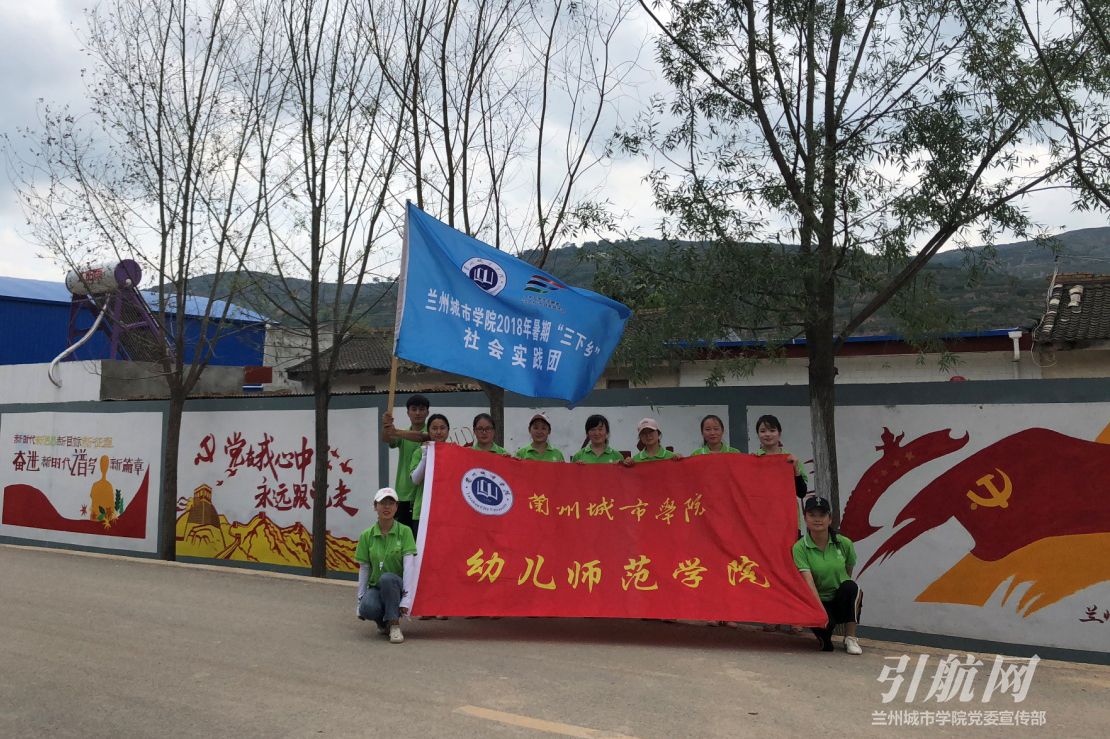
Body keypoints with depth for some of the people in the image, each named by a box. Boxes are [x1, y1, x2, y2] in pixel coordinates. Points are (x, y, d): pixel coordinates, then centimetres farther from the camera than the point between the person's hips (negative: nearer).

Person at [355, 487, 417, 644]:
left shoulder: (405, 531, -7)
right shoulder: (366, 535, 2)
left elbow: (409, 565, -14)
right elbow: (363, 569, 4)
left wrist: (407, 598, -23)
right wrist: (361, 599, -2)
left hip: (396, 586, -2)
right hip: (375, 587, 2)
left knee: (387, 578, -37)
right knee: (368, 608, -33)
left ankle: (394, 624, -18)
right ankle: (383, 622, 4)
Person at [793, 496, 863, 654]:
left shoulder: (844, 543, -5)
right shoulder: (800, 548, -13)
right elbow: (808, 580, -24)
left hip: (842, 600, 2)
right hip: (819, 601, -2)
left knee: (850, 586, -31)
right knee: (823, 623, -34)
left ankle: (850, 638, -13)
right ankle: (824, 639, 8)